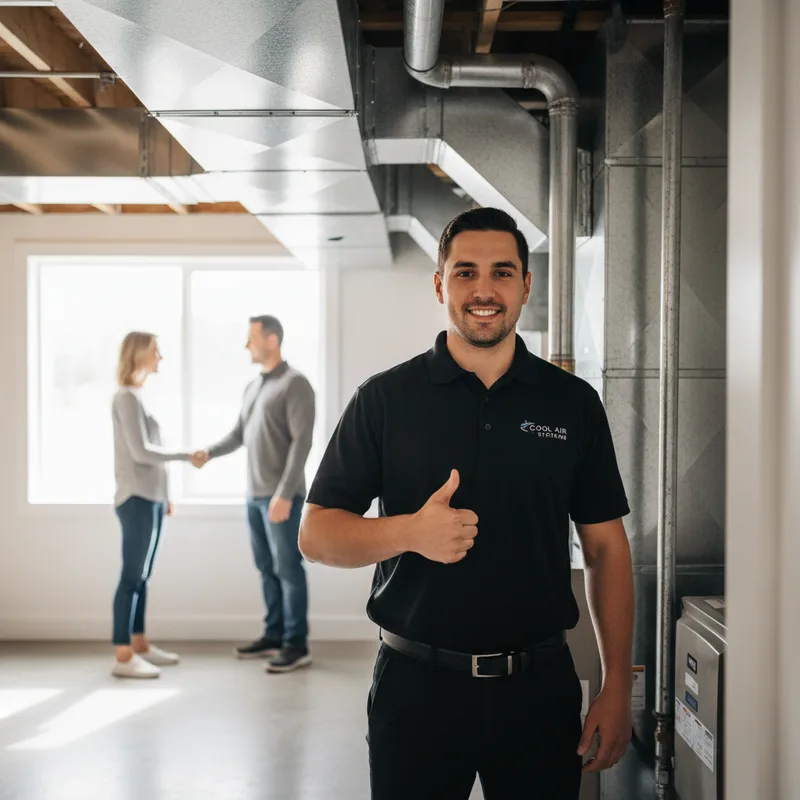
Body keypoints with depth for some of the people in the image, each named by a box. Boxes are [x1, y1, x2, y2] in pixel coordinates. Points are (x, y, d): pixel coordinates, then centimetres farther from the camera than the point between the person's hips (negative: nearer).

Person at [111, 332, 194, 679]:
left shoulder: (137, 396, 17)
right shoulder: (126, 397, -11)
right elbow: (140, 451, -17)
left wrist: (162, 494, 18)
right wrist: (186, 455, -9)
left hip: (149, 498, 9)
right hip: (137, 500, -9)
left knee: (141, 576, 12)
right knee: (132, 576, -8)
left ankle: (139, 645, 20)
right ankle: (123, 657, -6)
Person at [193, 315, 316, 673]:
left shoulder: (295, 384, -9)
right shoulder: (253, 386, 15)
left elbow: (301, 442, -15)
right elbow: (239, 433, 19)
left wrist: (285, 494, -20)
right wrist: (210, 452, 0)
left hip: (281, 496, -8)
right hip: (254, 495, 8)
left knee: (288, 568, -3)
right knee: (267, 568, 12)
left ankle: (297, 645, 3)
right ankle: (273, 636, 21)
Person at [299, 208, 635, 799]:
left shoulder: (574, 403, 4)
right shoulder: (385, 399, 0)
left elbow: (606, 548, 5)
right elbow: (316, 535, -2)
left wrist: (618, 688, -1)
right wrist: (410, 531, -21)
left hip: (541, 685, 1)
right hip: (418, 685, -1)